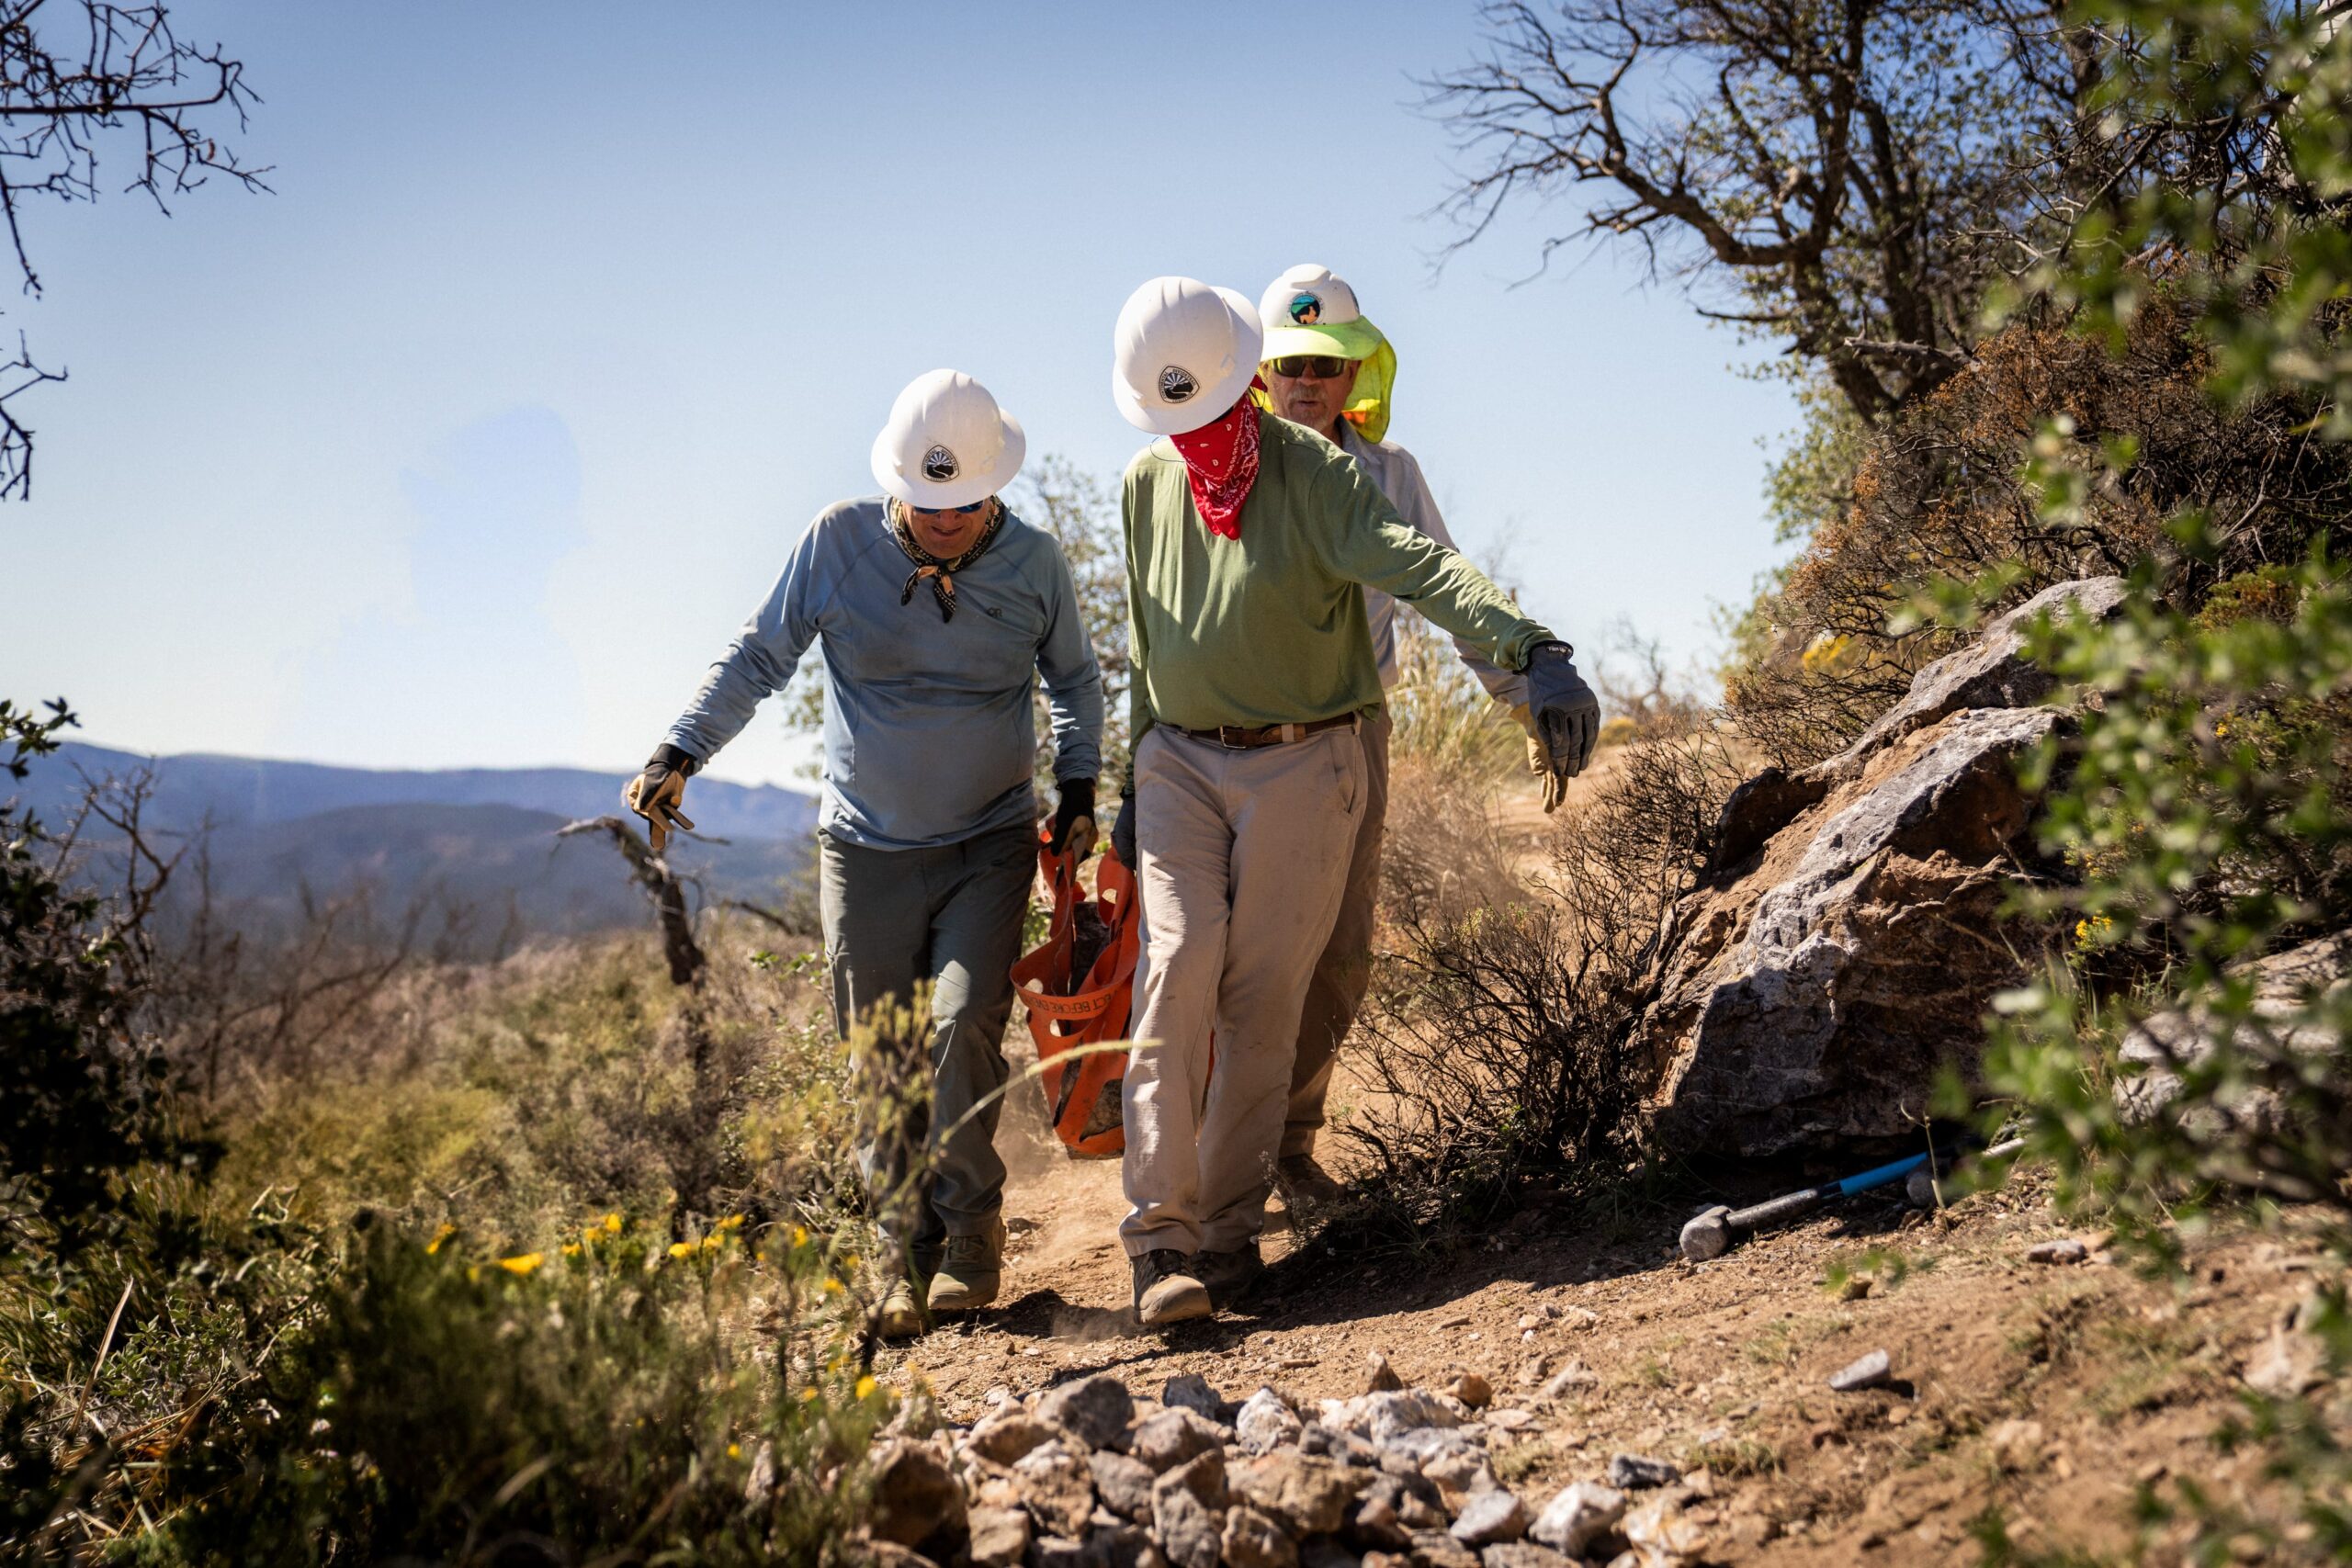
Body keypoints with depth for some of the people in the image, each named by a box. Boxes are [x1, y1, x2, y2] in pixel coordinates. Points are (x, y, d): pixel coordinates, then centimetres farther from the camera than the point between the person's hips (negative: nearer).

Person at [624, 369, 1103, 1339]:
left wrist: (1079, 787, 2)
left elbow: (1075, 682, 14)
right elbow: (758, 657, 2)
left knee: (962, 1029, -16)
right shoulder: (838, 542, -7)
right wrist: (680, 756, -8)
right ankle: (907, 1252, 15)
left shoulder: (1034, 563, -3)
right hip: (865, 849, 1)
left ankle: (970, 1231, 2)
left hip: (989, 846, -1)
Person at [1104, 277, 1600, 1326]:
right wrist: (1137, 781, 18)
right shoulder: (1147, 485, 6)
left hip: (1300, 769, -3)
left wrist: (1534, 654, -45)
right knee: (1178, 971, -12)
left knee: (1262, 1000, -2)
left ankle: (1228, 1230, 9)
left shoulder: (1315, 477, -11)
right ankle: (1162, 1236, -11)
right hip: (1182, 765, 3)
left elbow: (1422, 568, -29)